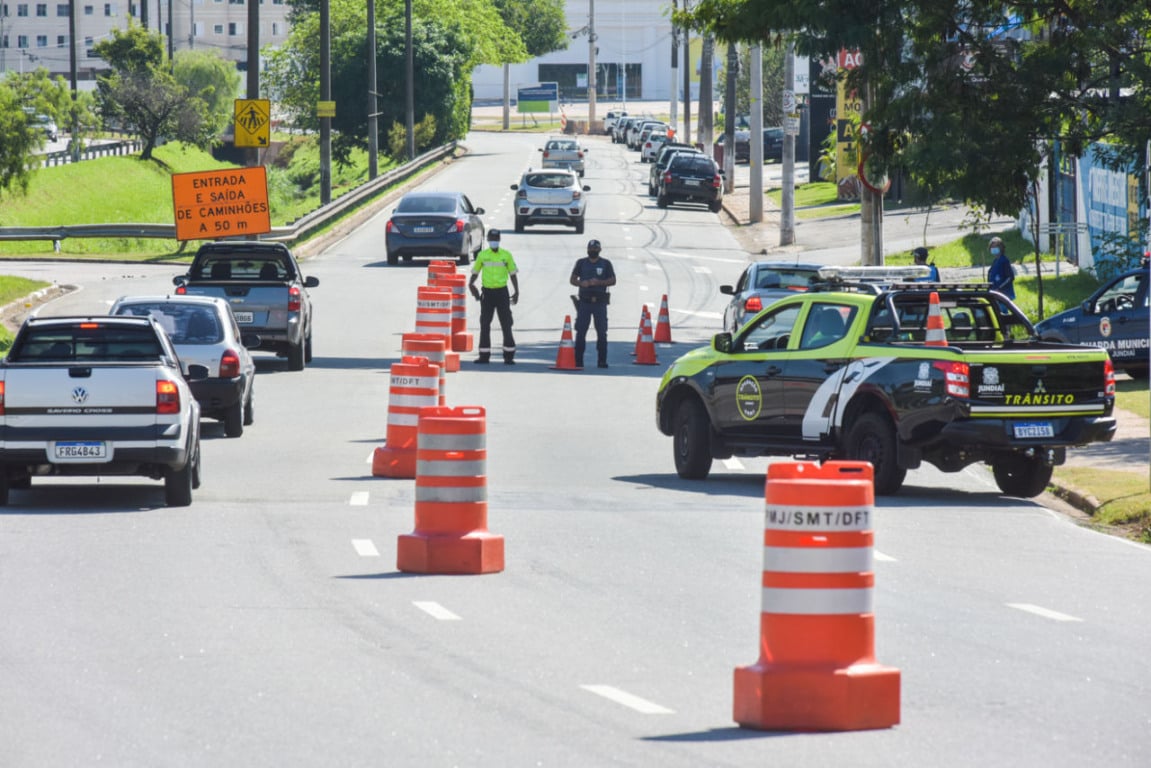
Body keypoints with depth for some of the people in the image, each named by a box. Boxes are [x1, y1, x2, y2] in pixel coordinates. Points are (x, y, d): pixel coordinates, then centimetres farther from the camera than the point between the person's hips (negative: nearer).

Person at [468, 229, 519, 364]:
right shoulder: (482, 255, 5)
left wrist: (516, 291, -1)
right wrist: (471, 283, -8)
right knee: (484, 325, 4)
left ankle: (509, 356, 1)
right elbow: (475, 272, 11)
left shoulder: (506, 255, 2)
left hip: (502, 292, -1)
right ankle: (484, 356, 10)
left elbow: (512, 273, 6)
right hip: (487, 293, 1)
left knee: (506, 325, -3)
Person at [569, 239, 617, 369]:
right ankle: (578, 360, 0)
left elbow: (613, 280, 3)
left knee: (602, 332, 0)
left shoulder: (606, 264, 7)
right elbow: (573, 279, 8)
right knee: (580, 331, -3)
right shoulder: (581, 263, 9)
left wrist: (599, 282, -14)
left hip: (600, 302, 0)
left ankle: (602, 360, 5)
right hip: (584, 301, 0)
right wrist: (581, 283, -13)